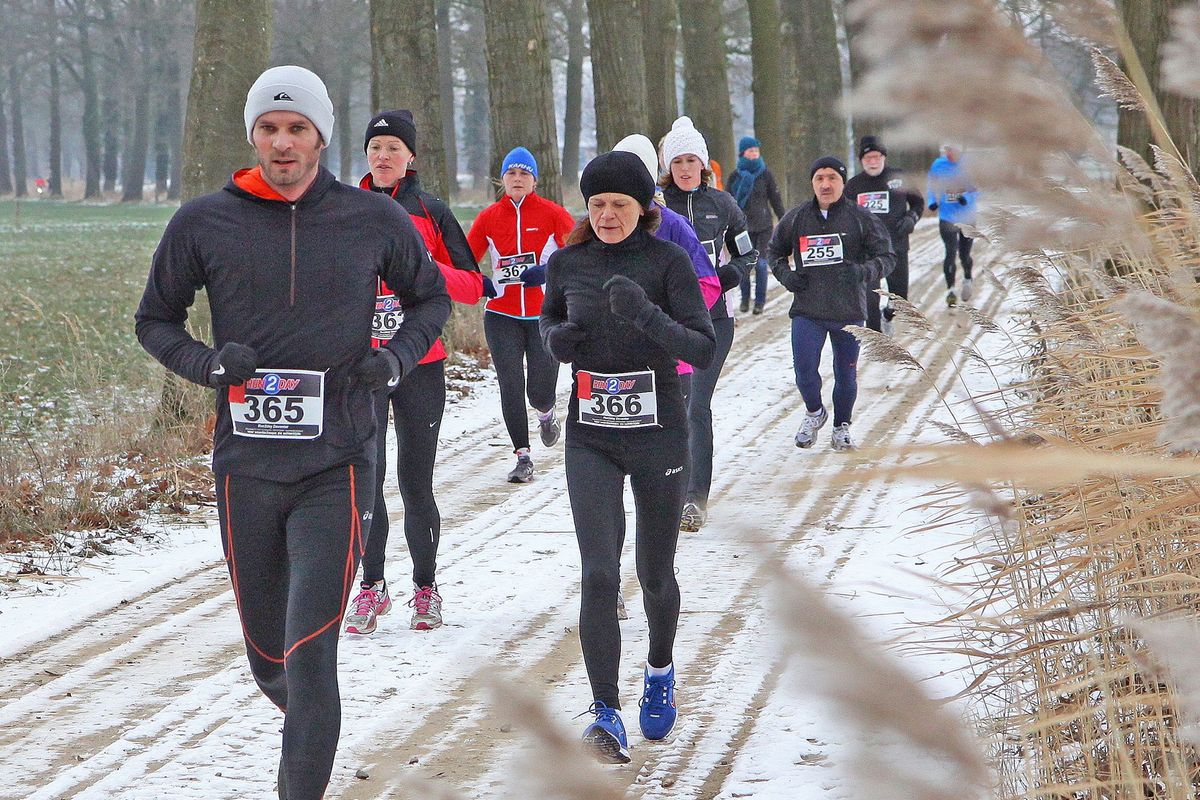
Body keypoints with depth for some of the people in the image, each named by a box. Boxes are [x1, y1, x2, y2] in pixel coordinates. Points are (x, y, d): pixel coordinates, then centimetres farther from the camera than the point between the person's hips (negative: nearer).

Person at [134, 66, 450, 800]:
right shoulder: (204, 224, 1)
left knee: (309, 656, -14)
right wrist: (209, 363, -8)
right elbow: (155, 321, 12)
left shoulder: (375, 221, 2)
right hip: (245, 465, 2)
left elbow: (431, 298, 18)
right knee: (271, 662, 13)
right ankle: (307, 732, 44)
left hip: (337, 468, -2)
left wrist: (397, 358, -1)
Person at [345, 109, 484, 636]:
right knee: (366, 473, -11)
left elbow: (472, 287, 1)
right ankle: (371, 584, 1)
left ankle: (426, 587, 18)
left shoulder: (432, 213, 5)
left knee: (415, 482, 3)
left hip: (420, 365, -1)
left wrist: (425, 266, -16)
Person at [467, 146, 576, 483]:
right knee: (510, 387, -7)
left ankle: (546, 414, 36)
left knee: (540, 391, -2)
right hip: (502, 316, 2)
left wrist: (549, 271, -22)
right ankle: (523, 456, 4)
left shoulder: (551, 213, -1)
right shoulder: (488, 217, 5)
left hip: (545, 314, -2)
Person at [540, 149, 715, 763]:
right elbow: (549, 317, 19)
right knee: (600, 575, -13)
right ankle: (606, 713, -13)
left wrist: (647, 317, -34)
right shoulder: (567, 262, 0)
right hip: (590, 440, 1)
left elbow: (704, 350, -17)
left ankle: (660, 669, 41)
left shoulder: (667, 261, -10)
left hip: (658, 436, -1)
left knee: (654, 574, 12)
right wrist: (557, 338, -5)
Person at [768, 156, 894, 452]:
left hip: (849, 311, -1)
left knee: (846, 374, 8)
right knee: (804, 370, -11)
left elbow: (886, 256, 0)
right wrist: (785, 275, 1)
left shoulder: (861, 219, -1)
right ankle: (814, 413, 19)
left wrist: (863, 272, -20)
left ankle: (842, 426, 30)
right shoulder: (796, 219, 5)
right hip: (807, 310, 1)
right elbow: (774, 251, 21)